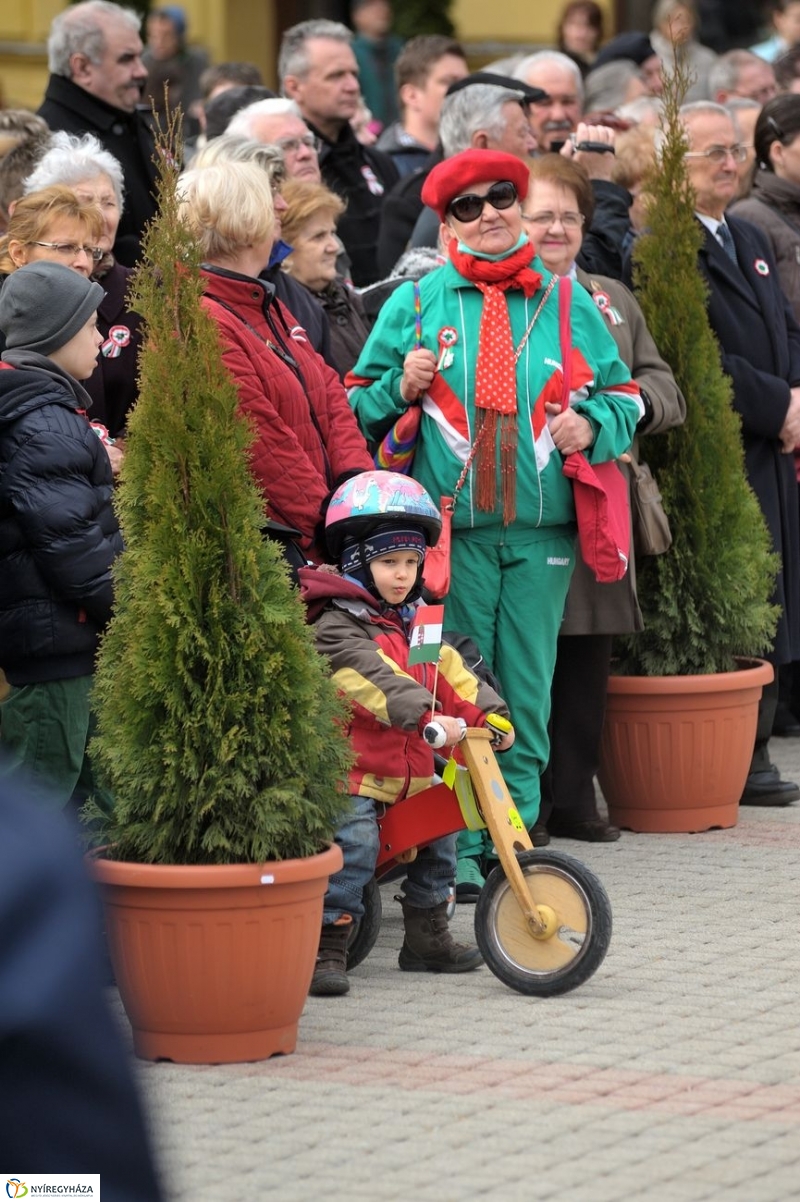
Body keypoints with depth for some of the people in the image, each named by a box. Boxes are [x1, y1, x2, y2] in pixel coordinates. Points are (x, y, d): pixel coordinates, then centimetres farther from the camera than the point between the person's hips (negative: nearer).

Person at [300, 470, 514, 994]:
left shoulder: (413, 622, 16)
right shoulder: (337, 626, -13)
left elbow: (450, 671, 12)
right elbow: (375, 680, -28)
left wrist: (489, 713, -4)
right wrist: (427, 718, -41)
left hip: (409, 768, 8)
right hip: (353, 771, -8)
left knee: (439, 834, 12)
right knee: (354, 842, -24)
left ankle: (428, 938, 27)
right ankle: (328, 947, -20)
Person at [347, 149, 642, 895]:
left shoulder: (567, 304, 11)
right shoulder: (414, 303, 7)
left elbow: (624, 394, 16)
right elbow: (357, 409, 10)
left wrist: (592, 425, -4)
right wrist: (401, 389, -10)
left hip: (541, 532, 2)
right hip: (450, 527, -2)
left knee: (527, 692, 3)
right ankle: (455, 848, 2)